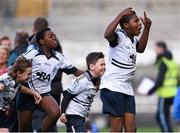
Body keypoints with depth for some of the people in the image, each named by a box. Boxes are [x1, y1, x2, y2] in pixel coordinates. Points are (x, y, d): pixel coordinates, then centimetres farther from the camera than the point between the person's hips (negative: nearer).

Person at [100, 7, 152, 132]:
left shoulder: (133, 40, 14)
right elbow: (107, 34, -35)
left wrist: (147, 27, 26)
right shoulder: (119, 36, -12)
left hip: (127, 89, 9)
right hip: (113, 88, -9)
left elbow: (141, 48, 37)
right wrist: (121, 15, -29)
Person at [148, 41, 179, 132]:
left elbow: (159, 81, -17)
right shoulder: (173, 62, 15)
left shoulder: (163, 62, -13)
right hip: (172, 93, 9)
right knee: (159, 117, 13)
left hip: (165, 94, -9)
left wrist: (150, 92, -10)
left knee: (163, 117, -4)